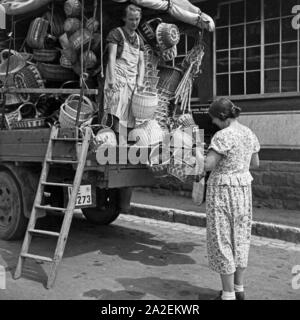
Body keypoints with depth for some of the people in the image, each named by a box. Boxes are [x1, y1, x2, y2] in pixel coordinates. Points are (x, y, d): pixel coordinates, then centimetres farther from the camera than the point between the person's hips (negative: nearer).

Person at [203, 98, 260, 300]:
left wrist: (214, 157, -3)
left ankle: (228, 294, 10)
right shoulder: (250, 134, 5)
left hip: (223, 189, -8)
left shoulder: (223, 136, -19)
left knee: (222, 239, 3)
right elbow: (255, 164, 15)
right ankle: (239, 289, 27)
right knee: (240, 238, 16)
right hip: (244, 186, 8)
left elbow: (208, 166, -24)